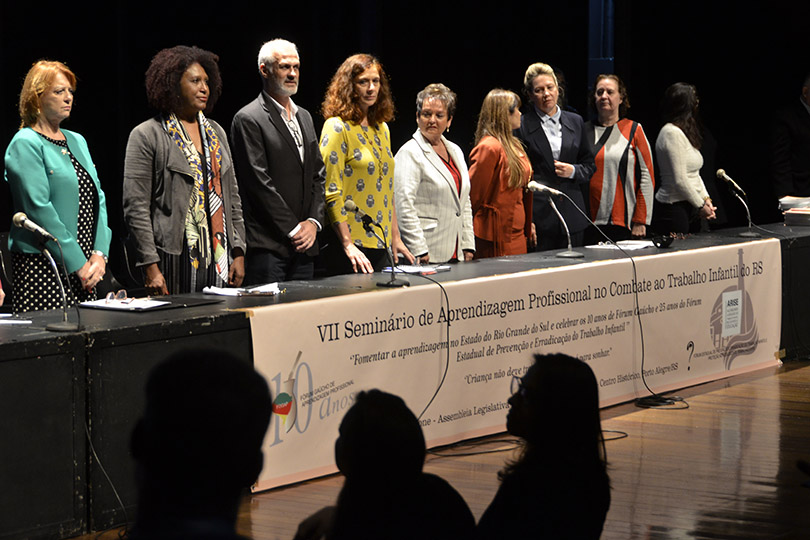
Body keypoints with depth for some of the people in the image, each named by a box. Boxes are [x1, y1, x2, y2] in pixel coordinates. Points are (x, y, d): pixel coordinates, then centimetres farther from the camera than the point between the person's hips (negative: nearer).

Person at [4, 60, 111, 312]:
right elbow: (38, 208, -14)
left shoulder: (77, 141, 18)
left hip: (85, 268, 7)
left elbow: (98, 198, 14)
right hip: (42, 268, -7)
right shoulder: (25, 144, -6)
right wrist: (78, 263, -16)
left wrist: (100, 254, -1)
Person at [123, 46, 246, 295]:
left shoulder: (216, 132, 16)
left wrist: (238, 252, 10)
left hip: (219, 260, 5)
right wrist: (151, 267, -14)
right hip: (175, 260, -5)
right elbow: (136, 207, -8)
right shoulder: (146, 136, -3)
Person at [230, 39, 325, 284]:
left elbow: (318, 175, 17)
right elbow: (259, 182, -12)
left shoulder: (304, 117, 18)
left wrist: (313, 221, 1)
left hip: (304, 245, 7)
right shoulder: (249, 119, -6)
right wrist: (292, 229, -12)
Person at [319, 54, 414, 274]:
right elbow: (331, 191, -14)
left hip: (381, 244, 7)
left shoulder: (381, 128, 15)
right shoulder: (337, 127, -8)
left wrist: (395, 237, 16)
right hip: (353, 244, -7)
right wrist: (347, 245, -20)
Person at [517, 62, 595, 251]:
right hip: (538, 214, -4)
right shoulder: (522, 125, 0)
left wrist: (573, 171, -4)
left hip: (572, 214, 4)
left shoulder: (575, 122, 14)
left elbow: (590, 165, 19)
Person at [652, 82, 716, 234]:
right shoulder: (672, 133, -15)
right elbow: (680, 180, -19)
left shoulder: (684, 133, 16)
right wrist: (700, 205, -10)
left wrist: (706, 199, 7)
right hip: (673, 209, -10)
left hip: (689, 209, 10)